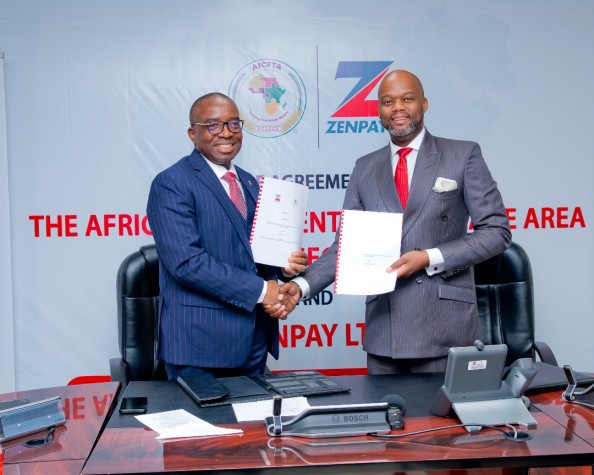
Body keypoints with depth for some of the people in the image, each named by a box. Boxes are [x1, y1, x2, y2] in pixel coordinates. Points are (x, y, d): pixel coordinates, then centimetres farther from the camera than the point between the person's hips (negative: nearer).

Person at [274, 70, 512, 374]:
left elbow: (496, 230, -1)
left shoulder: (463, 155, 2)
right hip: (383, 329, 3)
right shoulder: (365, 168, 12)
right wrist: (303, 285, -4)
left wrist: (430, 258, -12)